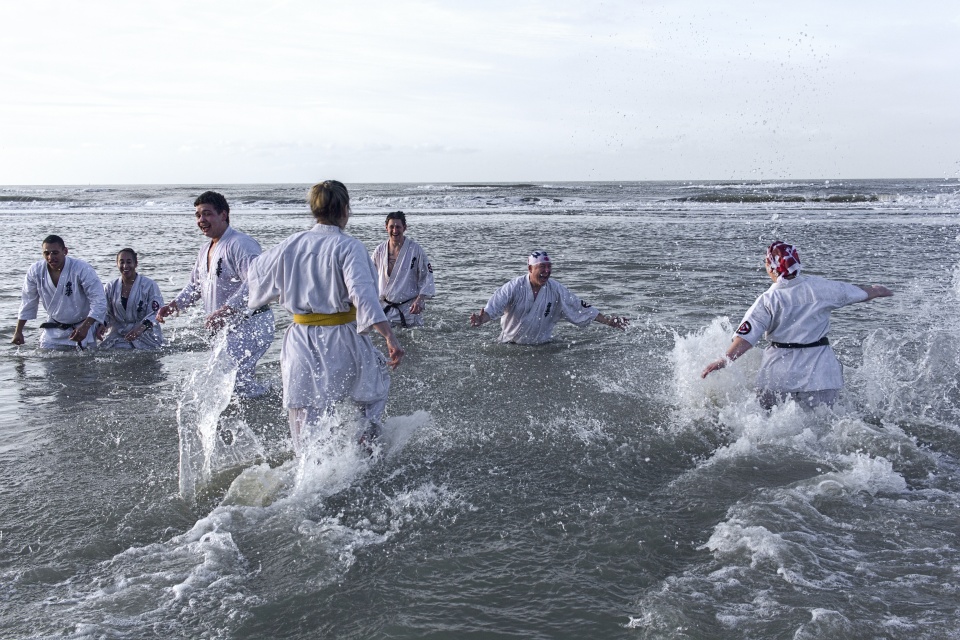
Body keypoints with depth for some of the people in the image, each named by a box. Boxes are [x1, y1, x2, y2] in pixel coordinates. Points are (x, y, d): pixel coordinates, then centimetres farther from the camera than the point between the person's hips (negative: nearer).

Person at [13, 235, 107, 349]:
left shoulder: (83, 270, -23)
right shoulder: (35, 271, -9)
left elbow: (99, 301, -24)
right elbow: (28, 302, 5)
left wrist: (85, 327, -34)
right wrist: (18, 331, 6)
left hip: (82, 327, -3)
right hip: (53, 329, 3)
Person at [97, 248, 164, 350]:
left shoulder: (149, 285, -4)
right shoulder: (110, 288, 9)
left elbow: (155, 313, -11)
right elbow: (105, 312, 10)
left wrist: (141, 327, -28)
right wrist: (102, 325, -13)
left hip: (146, 336, -2)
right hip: (118, 337, 2)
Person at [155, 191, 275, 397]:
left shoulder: (241, 244, -17)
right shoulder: (205, 250, 16)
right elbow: (195, 285, 26)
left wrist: (225, 311, -34)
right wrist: (173, 306, 10)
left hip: (250, 324, -10)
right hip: (227, 329, 10)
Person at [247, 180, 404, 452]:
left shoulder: (292, 244, 3)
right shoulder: (348, 246, -13)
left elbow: (258, 270, 20)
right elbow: (363, 292, -27)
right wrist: (390, 336, -32)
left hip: (301, 341, 4)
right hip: (340, 341, -4)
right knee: (374, 389, 23)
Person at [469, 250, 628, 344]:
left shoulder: (556, 290, -7)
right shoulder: (515, 287, -16)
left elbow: (580, 308, -2)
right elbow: (493, 308, -24)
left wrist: (608, 321, -5)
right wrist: (480, 320, -46)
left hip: (542, 345, 2)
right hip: (510, 344, -2)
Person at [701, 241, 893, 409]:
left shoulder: (767, 301, -10)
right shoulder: (821, 287, -3)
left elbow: (746, 338, -17)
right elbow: (861, 293, 12)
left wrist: (725, 360, -11)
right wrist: (878, 290, 32)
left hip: (778, 377, -2)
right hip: (820, 374, 2)